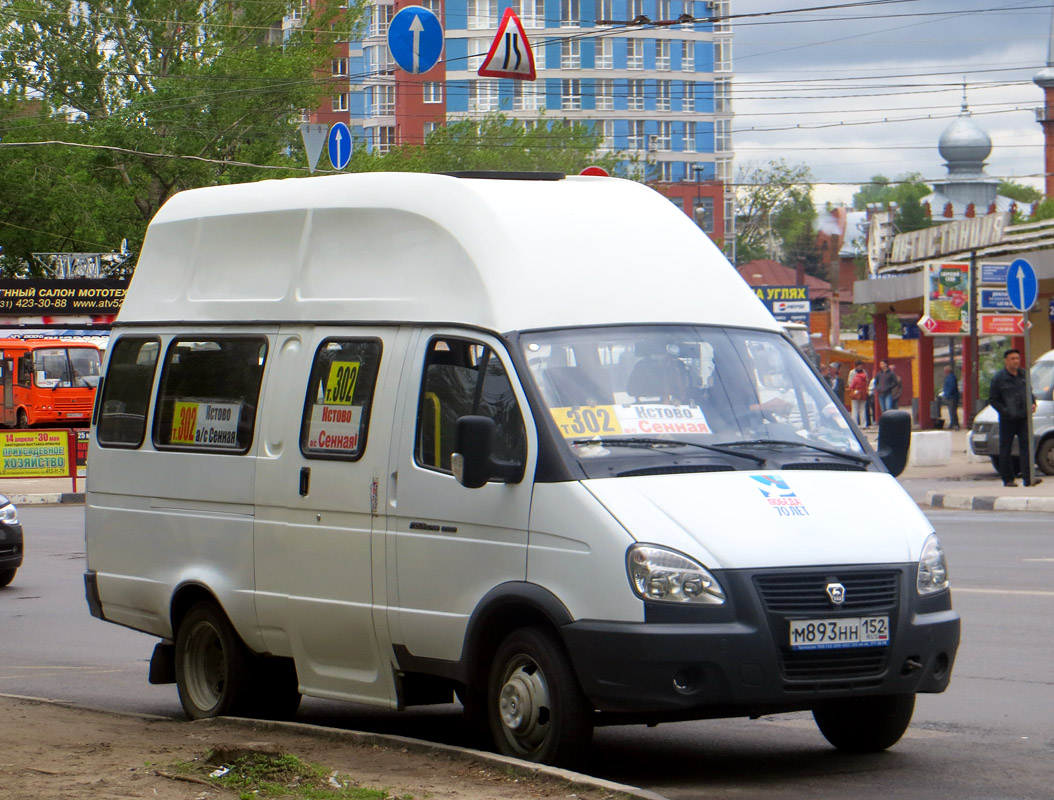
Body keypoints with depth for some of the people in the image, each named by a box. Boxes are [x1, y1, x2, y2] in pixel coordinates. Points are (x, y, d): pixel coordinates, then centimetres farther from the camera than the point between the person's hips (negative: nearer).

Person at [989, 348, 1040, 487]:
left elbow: (1029, 392, 24)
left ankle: (1028, 477, -13)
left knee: (1026, 447, -8)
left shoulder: (1024, 374, 9)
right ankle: (1008, 479, 12)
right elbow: (993, 399, -4)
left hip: (1023, 418, 3)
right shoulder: (999, 378, -5)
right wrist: (1006, 412, -14)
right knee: (1005, 450, 3)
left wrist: (1033, 403, 4)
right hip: (1007, 420, -3)